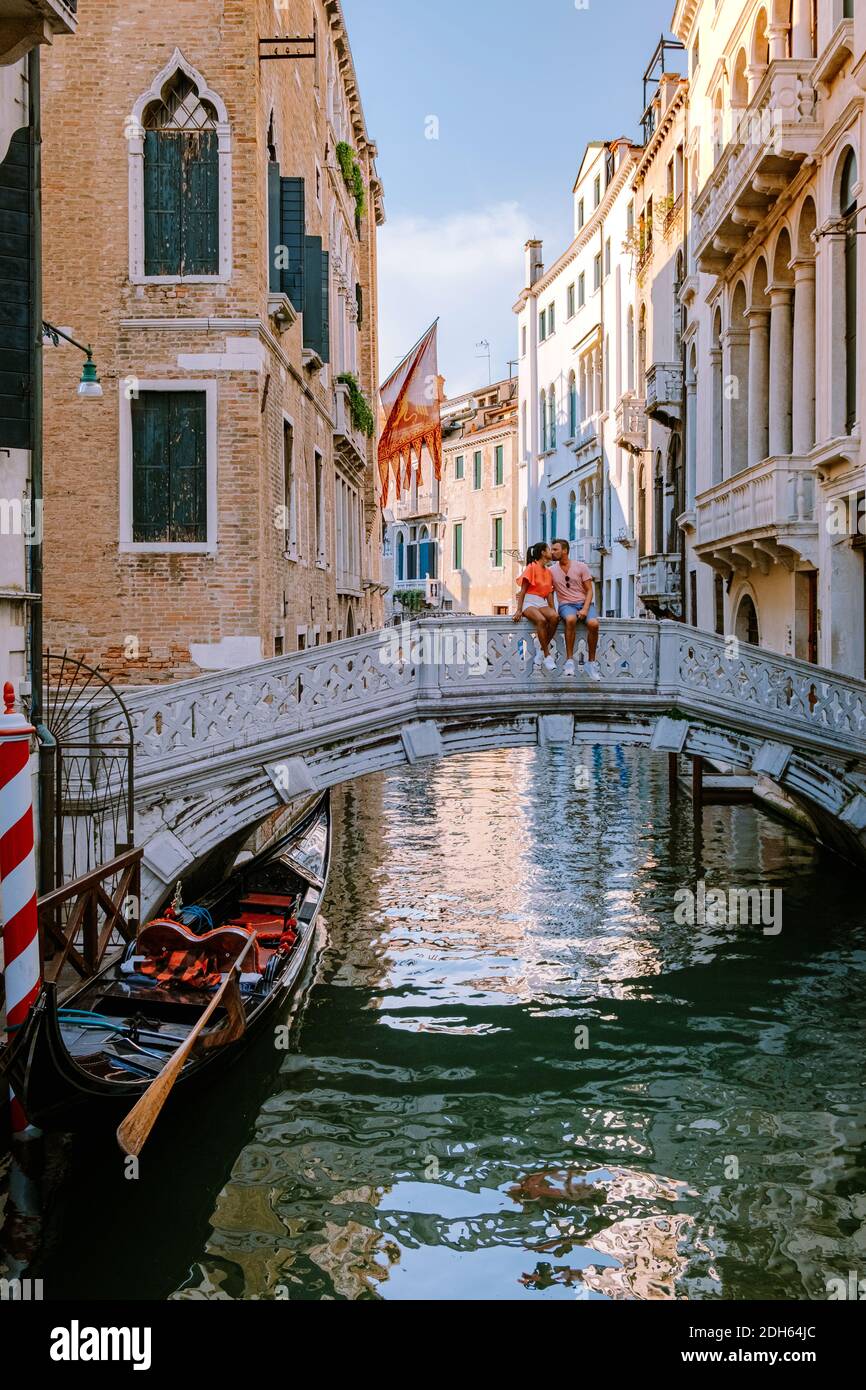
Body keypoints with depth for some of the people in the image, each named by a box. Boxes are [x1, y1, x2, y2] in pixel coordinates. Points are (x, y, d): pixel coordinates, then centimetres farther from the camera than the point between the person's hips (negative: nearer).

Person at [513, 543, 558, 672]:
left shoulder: (548, 571, 18)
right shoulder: (532, 567, -1)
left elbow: (549, 593, 14)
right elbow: (523, 590, -6)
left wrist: (553, 610, -2)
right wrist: (519, 610, -16)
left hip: (541, 603, 6)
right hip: (529, 602, -6)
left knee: (554, 617, -29)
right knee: (541, 620, -36)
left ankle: (542, 649, -19)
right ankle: (547, 656, -31)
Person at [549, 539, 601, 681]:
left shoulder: (581, 567, 5)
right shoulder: (551, 570, 10)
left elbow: (589, 590, 2)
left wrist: (585, 609, -13)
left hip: (584, 603, 0)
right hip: (566, 605, 0)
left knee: (593, 623, -33)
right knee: (570, 619, -38)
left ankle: (591, 662, -18)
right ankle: (569, 660, -34)